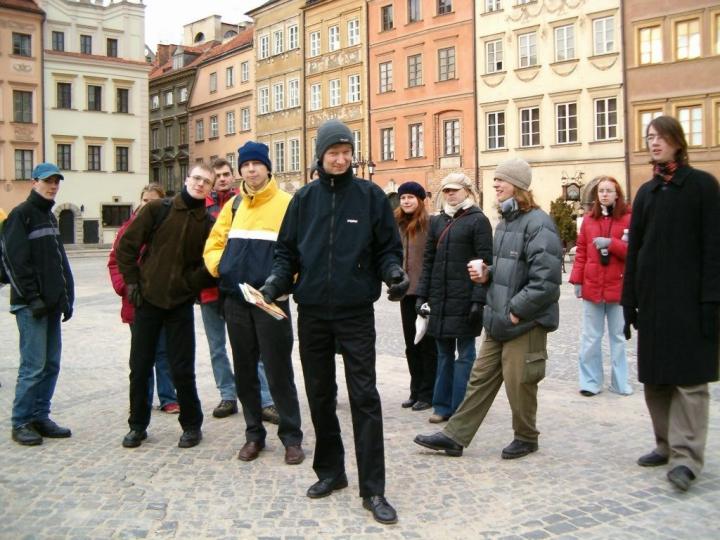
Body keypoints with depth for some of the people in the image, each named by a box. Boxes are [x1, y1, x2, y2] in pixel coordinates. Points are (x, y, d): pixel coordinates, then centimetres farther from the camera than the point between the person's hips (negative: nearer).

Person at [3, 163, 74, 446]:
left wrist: (67, 297, 12)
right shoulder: (21, 215, -7)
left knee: (51, 364, 9)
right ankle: (21, 423, 4)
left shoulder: (50, 217, 18)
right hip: (31, 305, -8)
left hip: (51, 304, 8)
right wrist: (32, 298, -17)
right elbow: (15, 261, -14)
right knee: (34, 366, -6)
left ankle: (40, 417, 18)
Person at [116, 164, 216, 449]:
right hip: (147, 299, 0)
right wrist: (132, 282, -2)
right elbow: (127, 246, 1)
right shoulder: (157, 209, -2)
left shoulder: (207, 222, 1)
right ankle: (137, 425, 23)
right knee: (139, 367, 7)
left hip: (181, 303, 0)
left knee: (182, 369, 2)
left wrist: (191, 285, -13)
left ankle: (191, 425, 19)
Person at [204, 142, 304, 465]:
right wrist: (220, 266, -3)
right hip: (235, 300, 6)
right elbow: (213, 245, 15)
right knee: (244, 371, 12)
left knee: (278, 371, 0)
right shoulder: (233, 206, 12)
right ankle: (254, 434, 25)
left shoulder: (286, 204, -5)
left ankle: (291, 437, 13)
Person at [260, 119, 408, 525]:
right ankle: (330, 471, 29)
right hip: (312, 312, 3)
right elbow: (287, 251, 9)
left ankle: (373, 488, 2)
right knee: (320, 394, 12)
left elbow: (388, 247, 1)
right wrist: (277, 280, -9)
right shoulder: (304, 198, 7)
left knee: (364, 396, -4)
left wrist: (394, 272, -18)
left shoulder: (370, 195, 0)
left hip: (356, 312, -3)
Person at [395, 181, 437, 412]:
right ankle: (416, 391, 24)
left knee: (427, 343, 3)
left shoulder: (430, 223, -11)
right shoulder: (399, 224, 10)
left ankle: (428, 393, 12)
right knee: (411, 344, 13)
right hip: (407, 291, 7)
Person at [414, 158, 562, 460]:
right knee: (481, 378, 12)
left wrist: (516, 310, -18)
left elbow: (546, 280, -23)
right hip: (499, 320, 9)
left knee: (518, 384, 3)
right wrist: (486, 274, 5)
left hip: (526, 322, -9)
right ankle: (455, 436, 18)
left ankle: (526, 438, 25)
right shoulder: (505, 222, 14)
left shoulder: (538, 223, -16)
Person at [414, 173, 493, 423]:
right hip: (439, 299, 5)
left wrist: (478, 300, -15)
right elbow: (428, 260, 14)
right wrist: (422, 294, 7)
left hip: (464, 299, -5)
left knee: (465, 354, 2)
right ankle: (443, 405, 19)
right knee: (444, 353, 11)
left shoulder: (478, 220, -3)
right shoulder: (436, 221, 13)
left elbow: (485, 263, -9)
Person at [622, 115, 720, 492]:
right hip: (652, 297, 6)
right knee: (655, 377, 9)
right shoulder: (646, 192, 13)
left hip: (688, 298, -5)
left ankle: (686, 456, -6)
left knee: (689, 376, -6)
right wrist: (629, 301, 8)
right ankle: (666, 444, 20)